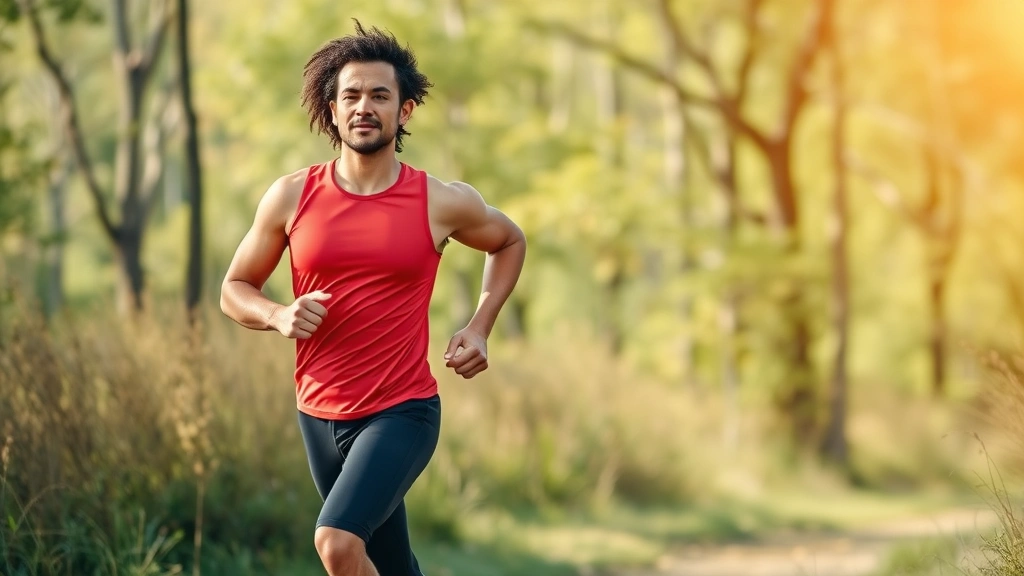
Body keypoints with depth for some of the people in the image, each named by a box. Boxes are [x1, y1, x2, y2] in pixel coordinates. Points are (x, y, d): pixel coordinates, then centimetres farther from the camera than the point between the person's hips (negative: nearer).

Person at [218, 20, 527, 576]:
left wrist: (479, 328, 3)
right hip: (319, 414, 3)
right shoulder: (291, 197, -2)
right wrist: (279, 315, -13)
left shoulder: (442, 204, -5)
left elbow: (509, 242, 16)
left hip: (403, 411, -3)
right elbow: (235, 290, 9)